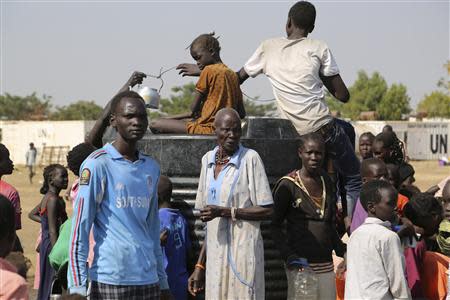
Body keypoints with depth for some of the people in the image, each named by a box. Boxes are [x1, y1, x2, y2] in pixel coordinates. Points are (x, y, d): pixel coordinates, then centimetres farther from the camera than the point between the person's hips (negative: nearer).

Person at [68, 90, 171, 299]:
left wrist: (162, 282, 19)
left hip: (148, 281, 6)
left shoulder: (151, 168, 14)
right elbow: (79, 228, -7)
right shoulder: (97, 164, -5)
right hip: (109, 281, -5)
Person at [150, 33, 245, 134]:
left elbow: (194, 108, -7)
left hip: (208, 128, -9)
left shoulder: (208, 70, -8)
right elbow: (242, 114, 13)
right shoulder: (233, 74, 13)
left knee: (155, 125, -8)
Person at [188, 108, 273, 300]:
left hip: (243, 250, -5)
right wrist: (200, 265, 14)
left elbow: (267, 211, -8)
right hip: (215, 253, 5)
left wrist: (225, 211, -16)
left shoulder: (250, 158, -7)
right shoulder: (208, 160, 11)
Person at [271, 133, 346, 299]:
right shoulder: (288, 185, -4)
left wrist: (341, 249, 11)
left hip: (326, 263, 5)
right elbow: (275, 226, -4)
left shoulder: (327, 182, 13)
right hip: (301, 263, -5)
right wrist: (289, 257, -15)